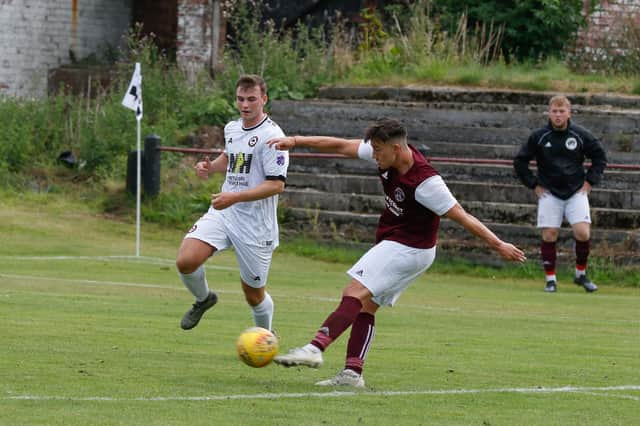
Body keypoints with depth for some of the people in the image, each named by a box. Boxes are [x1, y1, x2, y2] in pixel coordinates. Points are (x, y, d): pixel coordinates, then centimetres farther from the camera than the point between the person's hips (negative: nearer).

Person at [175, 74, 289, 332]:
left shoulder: (271, 135, -14)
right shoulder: (231, 129, 9)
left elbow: (276, 185, -18)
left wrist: (234, 197, -25)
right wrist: (210, 167, 9)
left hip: (255, 225, -5)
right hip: (222, 214, 5)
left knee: (254, 294, 6)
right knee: (185, 261, -18)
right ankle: (203, 299, 13)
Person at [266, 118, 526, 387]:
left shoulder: (425, 181, -26)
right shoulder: (388, 155, -4)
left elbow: (461, 216, -20)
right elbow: (341, 147, 4)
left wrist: (498, 245, -17)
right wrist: (296, 141, 3)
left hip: (409, 249, -9)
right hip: (392, 243, 9)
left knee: (355, 293, -18)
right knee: (366, 305, 6)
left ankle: (315, 348, -28)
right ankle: (353, 373, 5)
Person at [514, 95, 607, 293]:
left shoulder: (581, 135, -3)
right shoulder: (538, 137, -4)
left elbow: (600, 157, 11)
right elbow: (520, 162, 6)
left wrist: (590, 181, 4)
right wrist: (534, 185, 2)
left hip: (576, 192, 0)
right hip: (550, 193, 0)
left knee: (582, 233, -13)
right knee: (549, 235, -6)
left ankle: (581, 274, 8)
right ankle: (550, 279, 6)